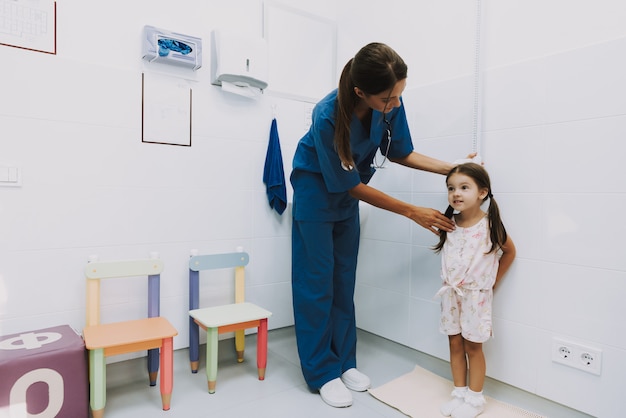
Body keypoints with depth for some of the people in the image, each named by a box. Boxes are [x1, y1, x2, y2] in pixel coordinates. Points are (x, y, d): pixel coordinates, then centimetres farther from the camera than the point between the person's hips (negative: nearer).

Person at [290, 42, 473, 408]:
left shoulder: (390, 104, -18)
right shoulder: (328, 117, -33)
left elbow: (401, 153, -1)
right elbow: (353, 186, -25)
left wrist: (453, 169, -12)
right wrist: (413, 212, -21)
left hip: (348, 194, 5)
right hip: (316, 189, -5)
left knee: (344, 280, 9)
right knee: (318, 281, -2)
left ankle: (345, 362, 21)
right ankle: (323, 373, 11)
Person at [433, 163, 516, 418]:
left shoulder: (491, 225, -14)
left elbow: (509, 251, 2)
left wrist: (493, 280, 3)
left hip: (476, 295, -3)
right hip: (451, 293, 4)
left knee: (473, 347, 7)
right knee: (455, 344, 12)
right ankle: (459, 393, 27)